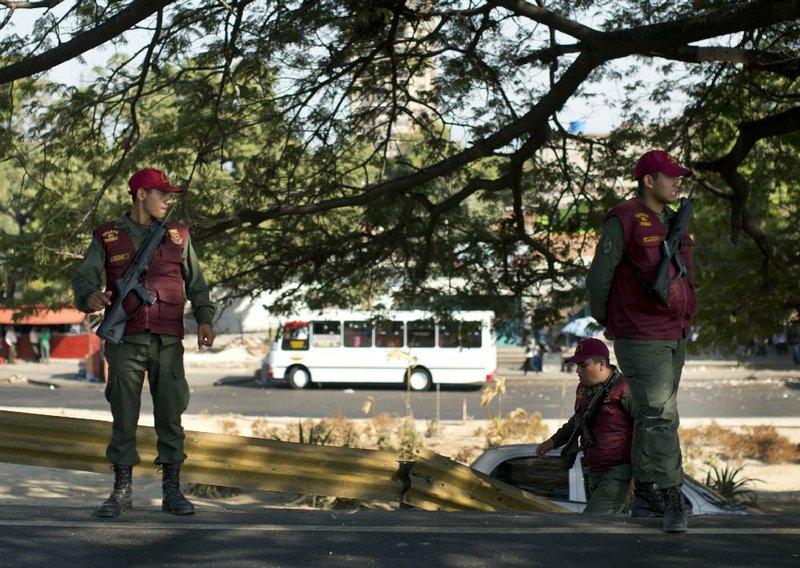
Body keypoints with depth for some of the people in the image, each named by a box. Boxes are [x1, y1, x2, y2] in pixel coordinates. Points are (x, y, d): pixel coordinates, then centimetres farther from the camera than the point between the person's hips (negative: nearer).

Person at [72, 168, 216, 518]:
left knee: (170, 414, 0)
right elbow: (84, 277, -1)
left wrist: (204, 320, -2)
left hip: (168, 342, 1)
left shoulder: (178, 236, 13)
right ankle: (122, 490, 10)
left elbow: (196, 282, 13)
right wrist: (90, 296, -24)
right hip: (125, 341, -1)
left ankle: (172, 490, 8)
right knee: (123, 416, 0)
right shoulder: (107, 238, 8)